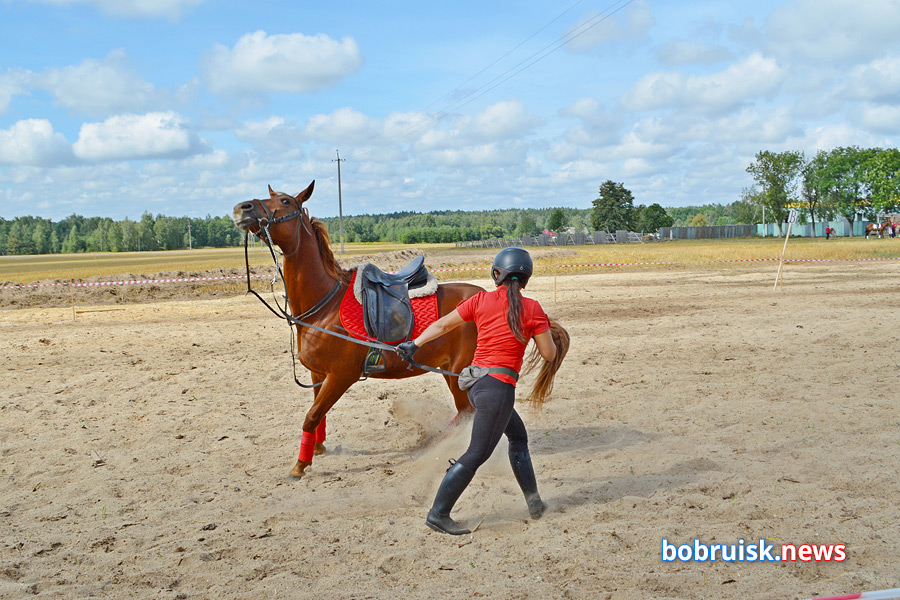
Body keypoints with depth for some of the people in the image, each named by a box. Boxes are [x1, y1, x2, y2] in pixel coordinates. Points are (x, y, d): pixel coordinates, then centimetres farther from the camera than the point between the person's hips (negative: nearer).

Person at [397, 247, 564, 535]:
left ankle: (533, 500, 29)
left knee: (518, 436, 23)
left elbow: (442, 325, 9)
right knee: (476, 455, -1)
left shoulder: (480, 300, 3)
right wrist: (548, 331, 16)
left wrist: (414, 344, 19)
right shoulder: (531, 309, -7)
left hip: (475, 383, 7)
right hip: (499, 387, -6)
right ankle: (438, 514, 0)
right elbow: (549, 354, -3)